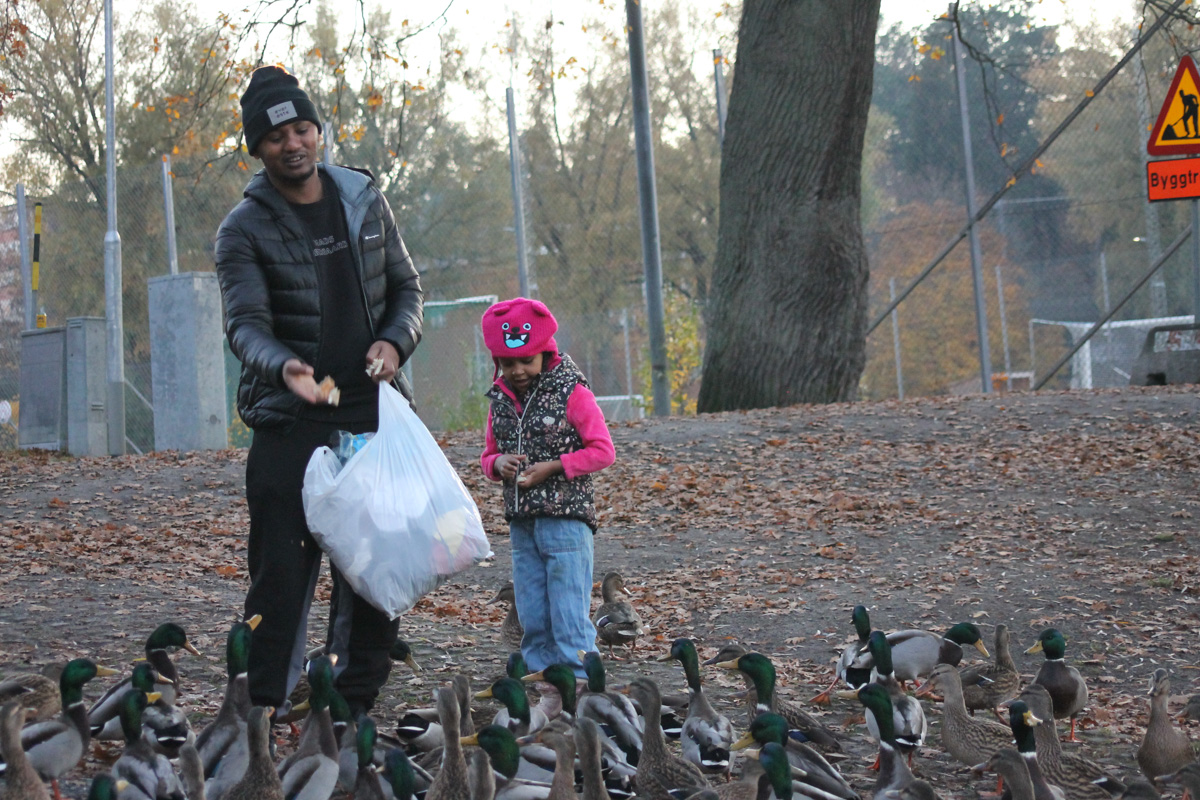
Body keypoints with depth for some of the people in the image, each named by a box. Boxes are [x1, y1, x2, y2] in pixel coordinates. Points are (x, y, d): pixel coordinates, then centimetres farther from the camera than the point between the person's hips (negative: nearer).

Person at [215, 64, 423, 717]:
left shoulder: (365, 202, 7)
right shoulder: (244, 231, -5)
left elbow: (406, 286, 15)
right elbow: (245, 324, -14)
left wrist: (395, 342, -6)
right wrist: (284, 367, -36)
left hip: (373, 414, 4)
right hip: (288, 421, -4)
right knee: (281, 571, -8)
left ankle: (355, 703, 15)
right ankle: (265, 711, -4)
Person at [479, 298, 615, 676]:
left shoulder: (571, 393, -7)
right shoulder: (501, 399, 10)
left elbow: (602, 451, -7)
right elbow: (489, 455, 18)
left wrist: (552, 467, -16)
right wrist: (498, 463, -6)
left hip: (566, 520, -6)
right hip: (521, 524, 6)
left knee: (569, 616, -7)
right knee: (532, 620, 10)